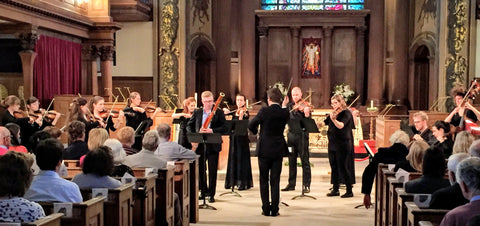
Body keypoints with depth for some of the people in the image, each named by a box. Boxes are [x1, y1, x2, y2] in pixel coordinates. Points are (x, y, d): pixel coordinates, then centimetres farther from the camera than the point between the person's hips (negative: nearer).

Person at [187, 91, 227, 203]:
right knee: (200, 169, 11)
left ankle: (211, 194, 12)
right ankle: (204, 191, 27)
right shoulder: (197, 112, 7)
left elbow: (224, 128, -6)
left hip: (213, 146, -3)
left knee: (212, 171, 2)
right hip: (199, 145, 3)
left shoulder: (219, 112, -1)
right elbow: (189, 125, 11)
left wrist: (212, 130, -21)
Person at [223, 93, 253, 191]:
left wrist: (241, 116, -34)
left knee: (241, 160, -4)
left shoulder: (245, 112, -7)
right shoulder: (234, 112, 11)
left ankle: (243, 183, 1)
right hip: (233, 138, 6)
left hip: (242, 139, -6)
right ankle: (232, 181, 20)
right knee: (233, 159, 11)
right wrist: (225, 111, 1)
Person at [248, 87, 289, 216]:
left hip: (264, 150, -3)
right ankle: (274, 210, 8)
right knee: (275, 181, 7)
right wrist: (284, 106, 22)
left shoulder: (264, 111, -14)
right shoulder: (285, 113, -4)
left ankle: (266, 209, 9)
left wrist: (256, 132, 16)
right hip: (278, 150, 3)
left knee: (264, 181, 8)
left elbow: (251, 126, -5)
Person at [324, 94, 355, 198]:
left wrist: (333, 119, -40)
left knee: (344, 166, -5)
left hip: (343, 144, -7)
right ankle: (335, 190, 18)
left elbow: (341, 126, -26)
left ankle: (349, 191, 2)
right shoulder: (333, 113, 13)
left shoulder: (346, 113, -9)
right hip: (333, 143, 7)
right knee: (334, 166, 10)